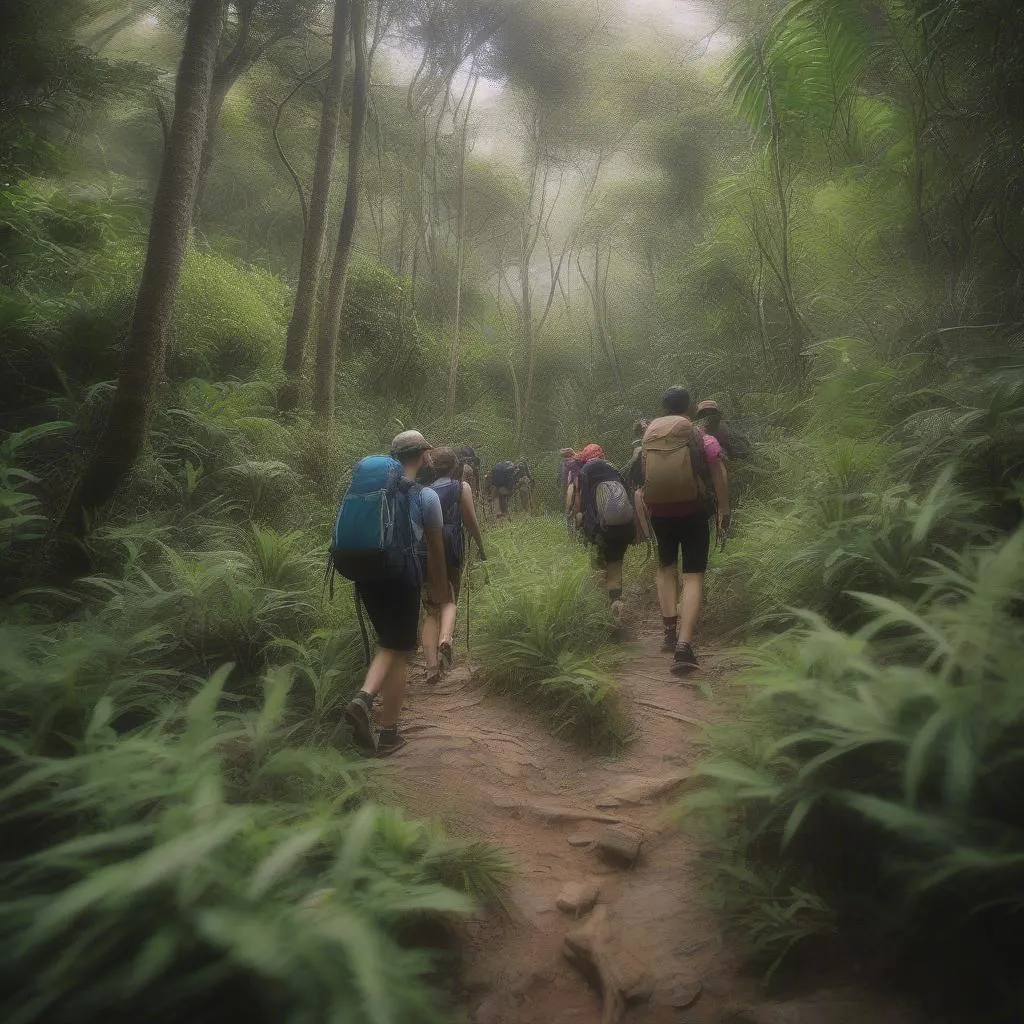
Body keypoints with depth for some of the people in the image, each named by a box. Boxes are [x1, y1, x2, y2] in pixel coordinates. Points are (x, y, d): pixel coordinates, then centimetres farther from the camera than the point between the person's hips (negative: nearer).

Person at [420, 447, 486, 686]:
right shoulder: (461, 487, 5)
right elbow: (471, 522, 2)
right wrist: (481, 549, 13)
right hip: (450, 550, -2)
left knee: (431, 608, 10)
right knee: (449, 600, 14)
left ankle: (432, 667, -1)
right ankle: (445, 638, -19)